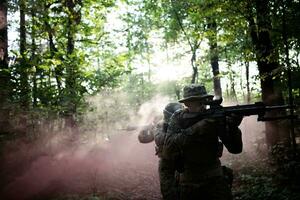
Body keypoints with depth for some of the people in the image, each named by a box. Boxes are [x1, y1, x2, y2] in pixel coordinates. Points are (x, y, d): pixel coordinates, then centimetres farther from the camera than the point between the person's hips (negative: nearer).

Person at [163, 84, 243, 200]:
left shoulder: (215, 117, -9)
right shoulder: (178, 118, -8)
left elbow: (235, 149, -13)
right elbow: (168, 146, -25)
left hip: (214, 180, 0)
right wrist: (196, 128, -34)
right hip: (189, 183, 0)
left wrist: (233, 127, -32)